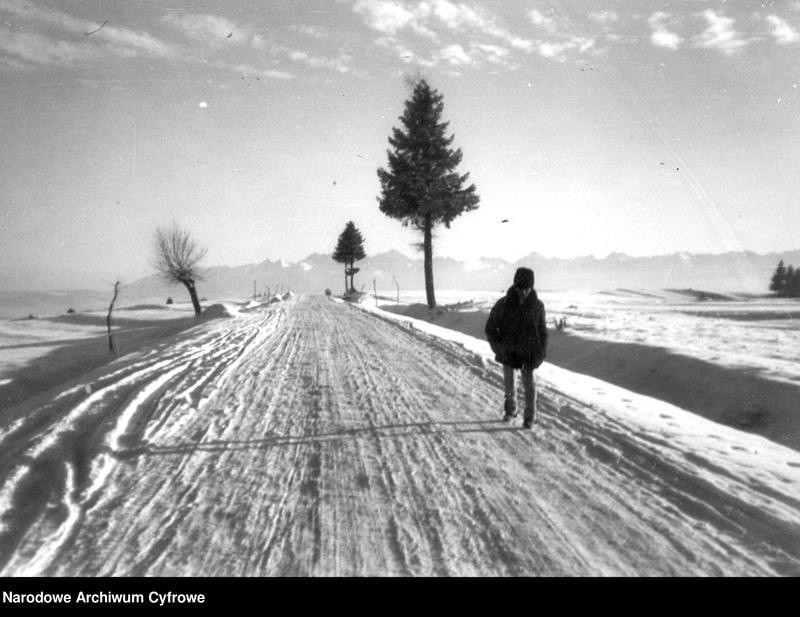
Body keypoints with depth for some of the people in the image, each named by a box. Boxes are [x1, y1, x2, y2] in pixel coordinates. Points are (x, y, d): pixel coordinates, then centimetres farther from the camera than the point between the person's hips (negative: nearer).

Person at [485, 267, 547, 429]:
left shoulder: (537, 306, -9)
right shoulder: (503, 304, -13)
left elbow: (542, 331, 2)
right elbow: (490, 328, -3)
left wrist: (540, 353, -5)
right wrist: (499, 347, -13)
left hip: (528, 353, -1)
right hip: (508, 352, 1)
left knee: (529, 383, -2)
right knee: (508, 382, 15)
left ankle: (530, 416, 14)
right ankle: (510, 410, 36)